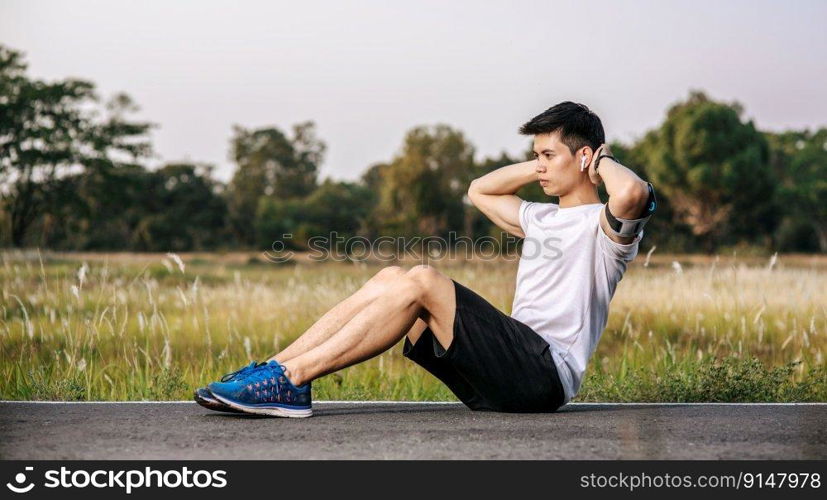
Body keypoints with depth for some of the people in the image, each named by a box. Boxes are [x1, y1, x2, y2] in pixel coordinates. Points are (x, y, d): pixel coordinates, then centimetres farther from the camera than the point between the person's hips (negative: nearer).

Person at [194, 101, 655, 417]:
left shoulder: (604, 226, -1)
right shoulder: (542, 219, 26)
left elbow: (633, 193, -26)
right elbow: (480, 190, 40)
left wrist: (603, 162, -3)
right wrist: (541, 166, 28)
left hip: (546, 372, -9)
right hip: (511, 370, 9)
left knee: (423, 281, -25)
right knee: (391, 279, -7)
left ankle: (292, 381, -27)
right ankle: (271, 369, -16)